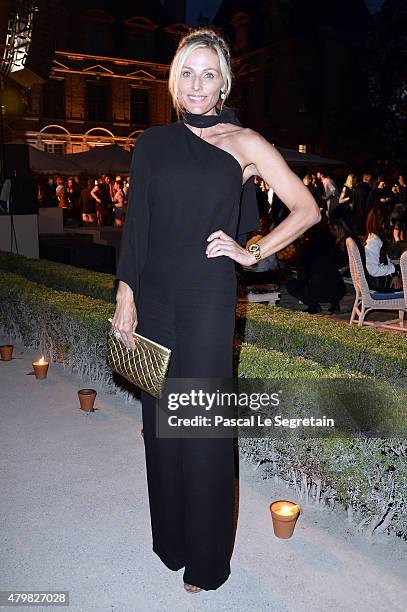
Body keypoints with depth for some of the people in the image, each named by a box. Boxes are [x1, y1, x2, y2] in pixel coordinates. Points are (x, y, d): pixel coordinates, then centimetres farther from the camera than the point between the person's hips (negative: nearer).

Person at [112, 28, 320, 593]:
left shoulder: (243, 143, 1)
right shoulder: (153, 142, 10)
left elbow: (307, 209, 2)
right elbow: (135, 225, 7)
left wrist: (253, 253, -5)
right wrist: (126, 296, 1)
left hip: (208, 299, -4)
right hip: (154, 296, 4)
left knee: (204, 424, 3)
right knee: (161, 417, 12)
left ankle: (207, 558, 26)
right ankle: (170, 538, 35)